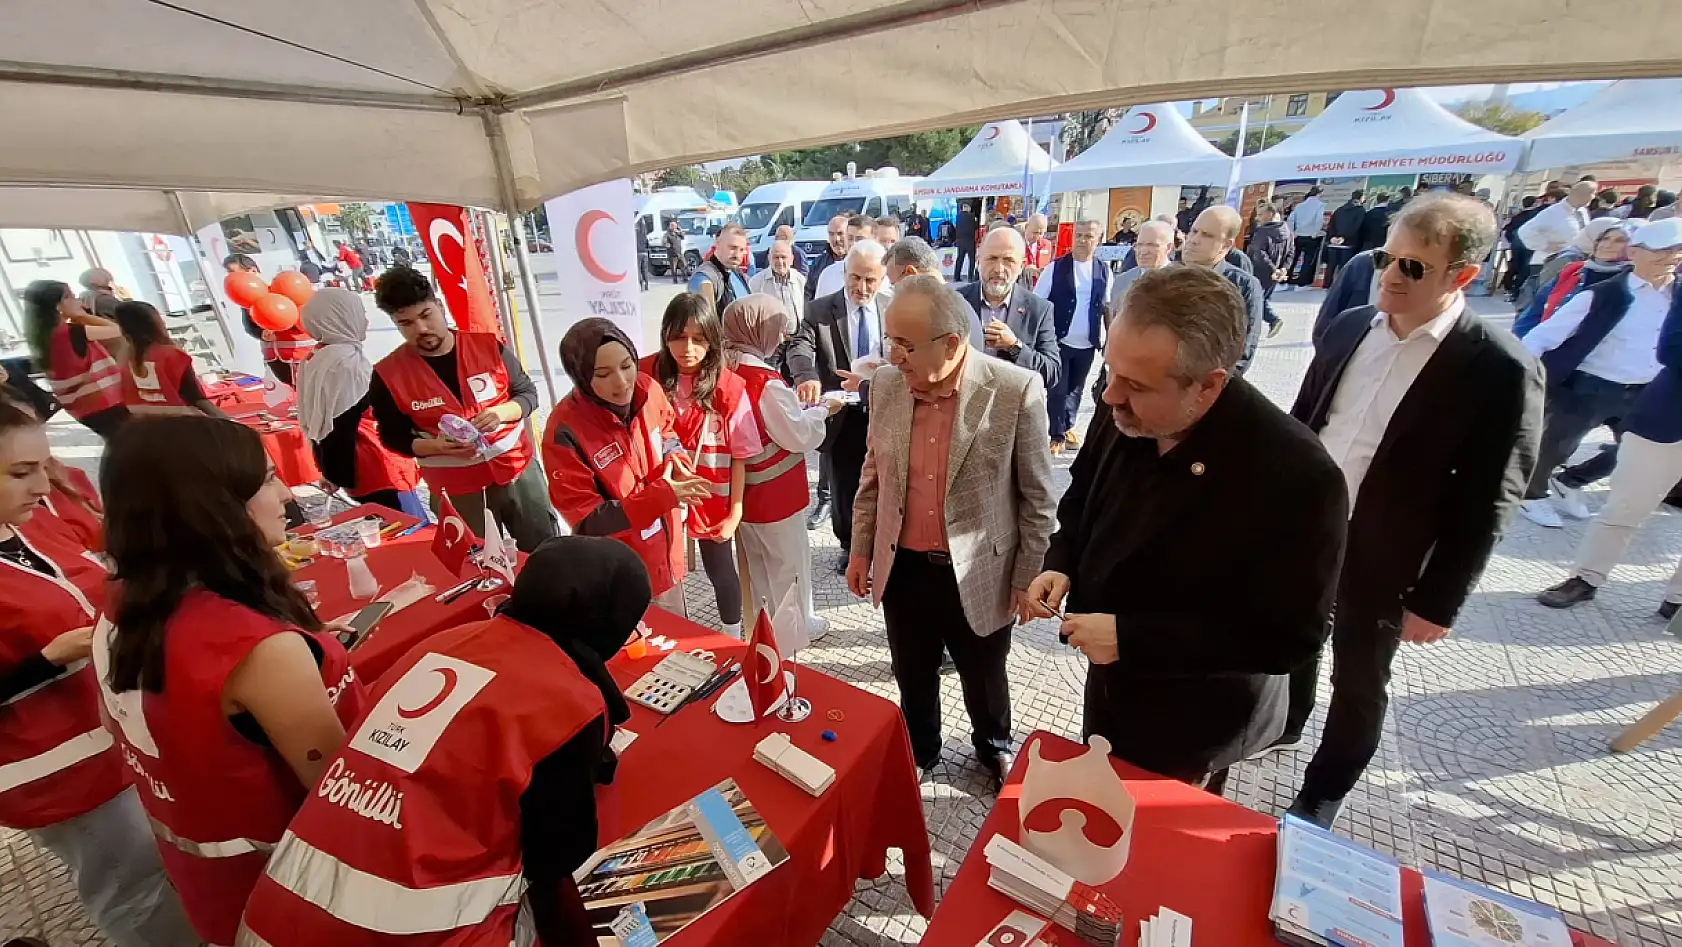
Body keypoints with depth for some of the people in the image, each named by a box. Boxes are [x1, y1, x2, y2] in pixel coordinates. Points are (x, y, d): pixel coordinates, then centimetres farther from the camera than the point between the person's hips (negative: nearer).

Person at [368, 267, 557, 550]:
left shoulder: (487, 345, -6)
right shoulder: (388, 375, -7)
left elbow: (528, 393, 3)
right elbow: (394, 438, 1)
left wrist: (502, 412, -18)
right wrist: (436, 446, -19)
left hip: (517, 469, 1)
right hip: (455, 490, -1)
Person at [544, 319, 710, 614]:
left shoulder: (648, 390, -12)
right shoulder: (565, 431, -26)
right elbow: (585, 522, -23)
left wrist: (675, 462, -14)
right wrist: (662, 497, -32)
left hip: (667, 556, 5)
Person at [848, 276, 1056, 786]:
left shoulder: (1017, 390, -18)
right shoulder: (886, 385, -6)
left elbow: (1036, 495, -9)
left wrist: (1028, 576, -4)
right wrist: (860, 548, 9)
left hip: (977, 574, -3)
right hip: (902, 568, 3)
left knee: (984, 677, 21)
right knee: (913, 675, 22)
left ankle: (994, 748, 52)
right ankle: (918, 751, 50)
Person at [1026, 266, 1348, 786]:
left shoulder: (1297, 477, -32)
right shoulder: (1122, 415, -16)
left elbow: (1288, 637, -25)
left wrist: (1130, 638, -29)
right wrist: (1061, 563, -14)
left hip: (1196, 725, -5)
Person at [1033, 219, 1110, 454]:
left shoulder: (1104, 272, 3)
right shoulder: (1055, 268, -7)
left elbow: (1106, 307, 10)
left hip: (1087, 344, 3)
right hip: (1059, 341, -3)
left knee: (1075, 390, 16)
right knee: (1057, 391, 2)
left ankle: (1068, 427, 34)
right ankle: (1057, 436, 15)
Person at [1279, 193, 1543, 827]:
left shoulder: (1499, 369, -15)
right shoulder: (1350, 327, -1)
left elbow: (1485, 504, -13)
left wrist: (1438, 602, -11)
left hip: (1381, 560, -4)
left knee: (1358, 685, 15)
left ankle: (1321, 792, 36)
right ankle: (1284, 724, 50)